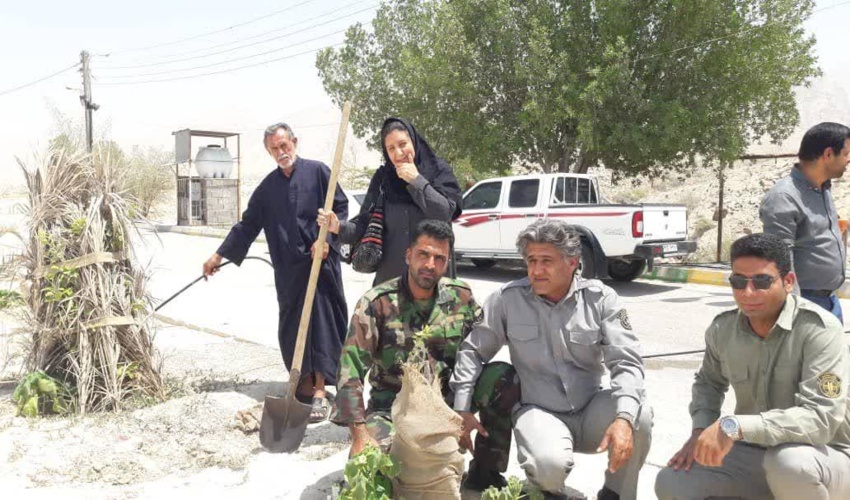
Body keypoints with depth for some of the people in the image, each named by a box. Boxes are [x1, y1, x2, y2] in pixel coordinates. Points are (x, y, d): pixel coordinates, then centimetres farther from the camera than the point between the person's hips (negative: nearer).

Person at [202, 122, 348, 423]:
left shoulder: (317, 171, 0)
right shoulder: (268, 187, 13)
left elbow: (341, 207, -1)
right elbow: (248, 224, 17)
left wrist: (326, 239, -14)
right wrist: (219, 255, 15)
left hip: (320, 261, -5)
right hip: (287, 268, 5)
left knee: (321, 322, -6)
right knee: (291, 326, 8)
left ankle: (319, 390, -4)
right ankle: (305, 382, 21)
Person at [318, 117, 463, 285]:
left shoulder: (438, 170, -1)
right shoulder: (383, 177, 5)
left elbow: (445, 214, -13)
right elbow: (366, 223, 5)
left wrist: (416, 180, -14)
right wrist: (340, 227, -13)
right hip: (390, 273, 2)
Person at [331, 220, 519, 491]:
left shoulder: (462, 297, -5)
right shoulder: (376, 303, -14)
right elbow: (351, 371, -18)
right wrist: (359, 433, -24)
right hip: (394, 402, -3)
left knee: (504, 378, -20)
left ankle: (485, 471, -3)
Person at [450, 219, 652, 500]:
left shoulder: (600, 299, -7)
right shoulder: (508, 300, -7)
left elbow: (626, 362, -11)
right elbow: (473, 351, 3)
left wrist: (624, 417, -28)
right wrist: (462, 408, -3)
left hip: (590, 409, 2)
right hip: (538, 411, -1)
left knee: (639, 416, -28)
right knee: (550, 464, -33)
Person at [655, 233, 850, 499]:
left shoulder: (819, 329, -23)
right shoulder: (722, 328, -6)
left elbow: (822, 417, -32)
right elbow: (709, 382, 14)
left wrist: (733, 426, -39)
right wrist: (701, 430, -4)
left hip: (826, 456, -5)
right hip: (753, 450, 5)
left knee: (789, 461, -39)